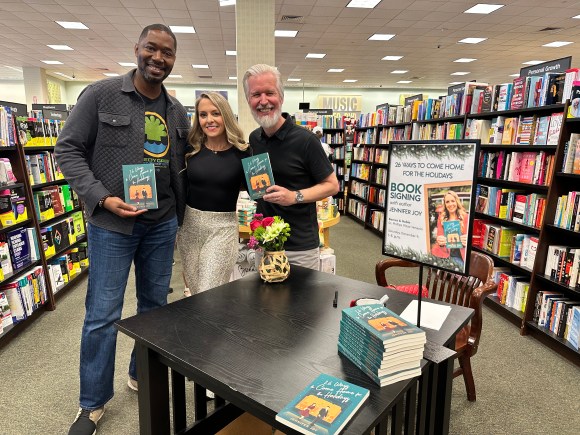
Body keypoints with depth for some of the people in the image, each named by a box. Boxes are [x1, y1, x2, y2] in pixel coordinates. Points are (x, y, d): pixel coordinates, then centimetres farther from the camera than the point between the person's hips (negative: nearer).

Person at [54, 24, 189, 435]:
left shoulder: (177, 111, 8)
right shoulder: (100, 94, -5)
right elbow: (68, 150, -5)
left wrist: (179, 217, 12)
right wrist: (101, 198, -16)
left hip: (162, 224, 5)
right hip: (112, 224, -4)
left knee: (155, 305, 15)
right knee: (102, 316, 3)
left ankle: (142, 376, 38)